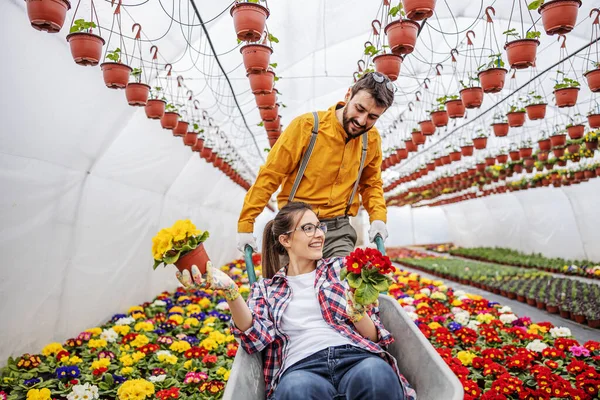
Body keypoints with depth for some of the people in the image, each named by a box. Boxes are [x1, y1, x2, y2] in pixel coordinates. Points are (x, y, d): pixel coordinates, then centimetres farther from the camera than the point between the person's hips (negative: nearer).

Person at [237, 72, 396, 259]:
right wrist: (245, 225, -7)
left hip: (338, 229, 3)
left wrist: (378, 217, 1)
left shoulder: (371, 139, 3)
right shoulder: (306, 126, -10)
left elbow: (371, 183, 19)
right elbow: (269, 177, -6)